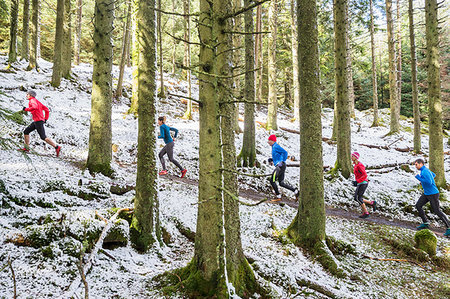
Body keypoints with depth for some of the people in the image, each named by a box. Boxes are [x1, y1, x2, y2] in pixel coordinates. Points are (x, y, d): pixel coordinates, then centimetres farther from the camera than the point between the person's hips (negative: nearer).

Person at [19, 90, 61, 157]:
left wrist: (26, 109, -18)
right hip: (36, 121, 10)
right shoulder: (37, 101, 22)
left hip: (38, 121, -10)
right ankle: (26, 148, 15)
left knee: (43, 137, -11)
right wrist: (45, 119, 17)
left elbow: (35, 107, -29)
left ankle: (57, 147, -11)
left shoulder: (32, 100, -6)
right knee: (26, 132, 13)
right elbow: (46, 110, 20)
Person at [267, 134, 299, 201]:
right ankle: (295, 191, 5)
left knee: (272, 180, -9)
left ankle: (278, 197, -7)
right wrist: (271, 160, 17)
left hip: (280, 166, -10)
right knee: (281, 183, 10)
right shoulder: (274, 147, 22)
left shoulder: (276, 146, -8)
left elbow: (285, 152, -18)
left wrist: (282, 162, -19)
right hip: (279, 166, 10)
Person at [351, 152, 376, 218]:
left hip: (363, 183, -10)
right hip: (360, 184, 10)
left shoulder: (359, 165, -18)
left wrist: (357, 181, -22)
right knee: (356, 198, 7)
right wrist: (356, 182, 18)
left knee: (358, 198, -7)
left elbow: (365, 175, -21)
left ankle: (366, 213, 3)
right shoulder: (356, 165, 13)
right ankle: (372, 203, 15)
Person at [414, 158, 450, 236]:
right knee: (418, 205, 4)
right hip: (426, 193, 10)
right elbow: (433, 175, 28)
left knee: (437, 211, -6)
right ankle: (425, 223, 12)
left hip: (433, 194, -10)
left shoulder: (425, 171, -20)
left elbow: (429, 183, -29)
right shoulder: (424, 170, 10)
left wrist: (419, 178, -20)